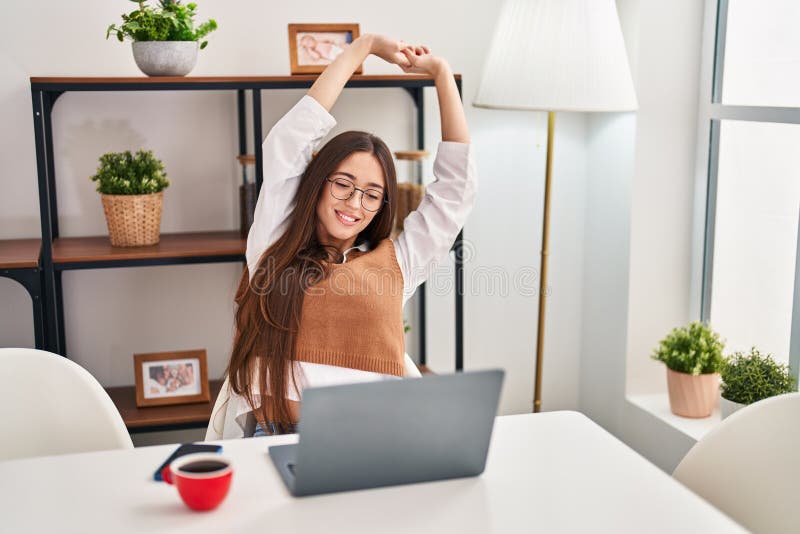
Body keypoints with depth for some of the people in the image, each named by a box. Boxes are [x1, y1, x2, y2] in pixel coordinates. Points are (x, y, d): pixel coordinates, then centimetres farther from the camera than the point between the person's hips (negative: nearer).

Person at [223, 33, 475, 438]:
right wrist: (364, 46, 20)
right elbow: (288, 139, 14)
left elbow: (456, 187, 21)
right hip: (271, 433, 0)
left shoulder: (394, 261, 18)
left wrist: (440, 72, 25)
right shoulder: (274, 244, 16)